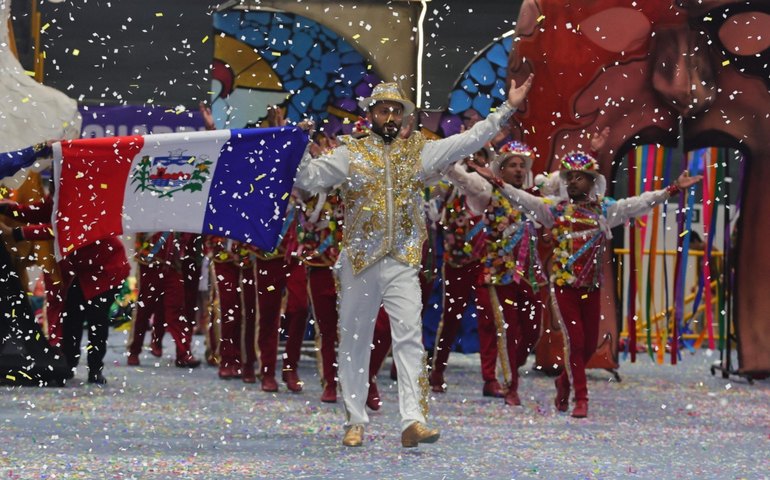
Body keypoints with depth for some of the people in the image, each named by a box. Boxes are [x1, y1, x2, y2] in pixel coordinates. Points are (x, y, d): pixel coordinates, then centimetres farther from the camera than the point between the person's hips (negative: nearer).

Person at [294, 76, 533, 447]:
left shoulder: (419, 152, 11)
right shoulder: (350, 155, 4)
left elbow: (469, 140, 10)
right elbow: (308, 179, -1)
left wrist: (506, 109, 6)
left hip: (402, 263, 1)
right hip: (359, 262, -1)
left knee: (410, 337, -10)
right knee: (354, 342, 5)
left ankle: (413, 422, -16)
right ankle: (355, 422, 14)